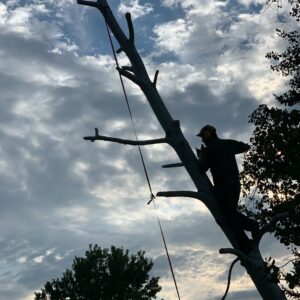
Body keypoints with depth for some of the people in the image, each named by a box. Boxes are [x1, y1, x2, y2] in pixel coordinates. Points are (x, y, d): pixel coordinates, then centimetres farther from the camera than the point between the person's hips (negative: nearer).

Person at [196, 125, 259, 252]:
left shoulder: (210, 149, -5)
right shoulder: (229, 143, 13)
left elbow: (202, 169, -6)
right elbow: (246, 147, 27)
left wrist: (201, 157, 13)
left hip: (222, 184, -7)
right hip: (235, 182, 7)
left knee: (228, 214, -5)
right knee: (232, 212, 19)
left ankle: (244, 243, -12)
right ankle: (251, 224, -2)